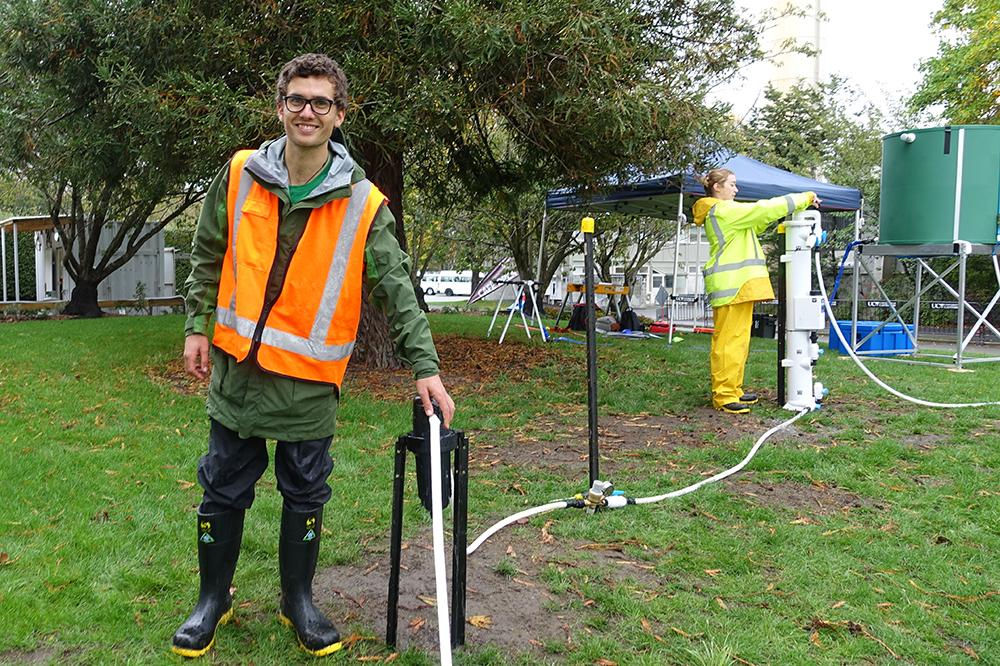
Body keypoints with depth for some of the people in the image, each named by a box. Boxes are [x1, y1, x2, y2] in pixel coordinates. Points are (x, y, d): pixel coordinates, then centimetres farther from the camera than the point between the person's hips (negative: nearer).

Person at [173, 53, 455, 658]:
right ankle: (213, 600, 33)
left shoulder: (363, 204, -9)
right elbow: (209, 257, 9)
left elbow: (397, 289, -11)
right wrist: (198, 325, 5)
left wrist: (426, 367, -17)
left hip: (310, 381, -1)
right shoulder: (240, 177, -2)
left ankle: (299, 600, 33)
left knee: (306, 496, 12)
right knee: (224, 491, 12)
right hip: (237, 370, 2)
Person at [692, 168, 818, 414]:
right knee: (728, 340, -9)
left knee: (738, 339, 13)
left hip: (738, 284, 10)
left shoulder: (722, 212, 23)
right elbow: (762, 210, -11)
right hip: (730, 284, -10)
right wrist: (805, 198, -3)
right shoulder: (722, 210, -9)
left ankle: (732, 390, 19)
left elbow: (756, 224, 28)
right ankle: (723, 396, -7)